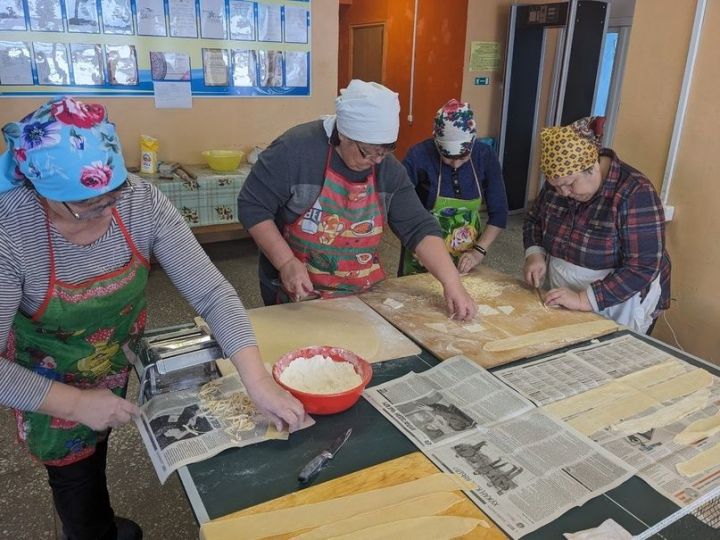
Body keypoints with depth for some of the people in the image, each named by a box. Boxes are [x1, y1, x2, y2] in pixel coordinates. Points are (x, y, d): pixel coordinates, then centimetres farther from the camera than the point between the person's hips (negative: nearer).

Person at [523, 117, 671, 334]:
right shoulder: (560, 180, -7)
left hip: (619, 308, -5)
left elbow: (643, 268, -26)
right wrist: (535, 254, -10)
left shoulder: (635, 193, -24)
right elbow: (534, 220, 9)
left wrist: (584, 300, -31)